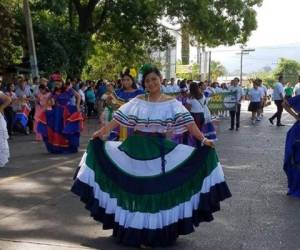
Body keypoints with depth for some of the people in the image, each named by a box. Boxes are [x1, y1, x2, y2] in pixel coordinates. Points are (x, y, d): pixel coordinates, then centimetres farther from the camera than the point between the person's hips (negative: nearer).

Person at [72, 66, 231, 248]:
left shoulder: (171, 103, -2)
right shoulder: (137, 101, 4)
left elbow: (188, 122, -12)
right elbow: (118, 119, 0)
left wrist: (203, 139, -22)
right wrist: (101, 133, -8)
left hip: (160, 149, -2)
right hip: (136, 148, 2)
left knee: (158, 189, 2)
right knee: (137, 188, 9)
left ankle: (157, 232, 19)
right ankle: (136, 231, 25)